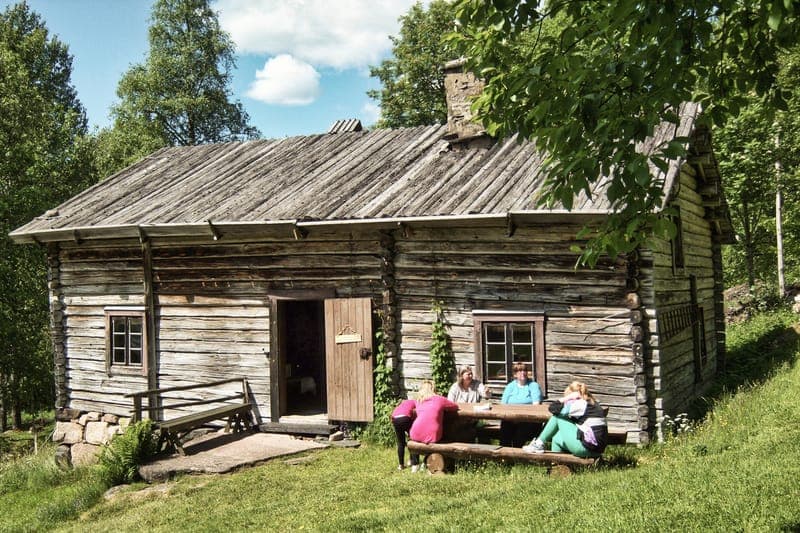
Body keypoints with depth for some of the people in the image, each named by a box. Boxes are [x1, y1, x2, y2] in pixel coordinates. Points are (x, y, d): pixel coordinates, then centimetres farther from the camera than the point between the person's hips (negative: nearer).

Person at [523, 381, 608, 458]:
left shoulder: (580, 404, -8)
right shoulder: (592, 404, 19)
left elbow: (552, 408, -8)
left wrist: (568, 398, -1)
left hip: (586, 448, -9)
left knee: (557, 416, 2)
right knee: (556, 438, 24)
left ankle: (539, 444, 7)